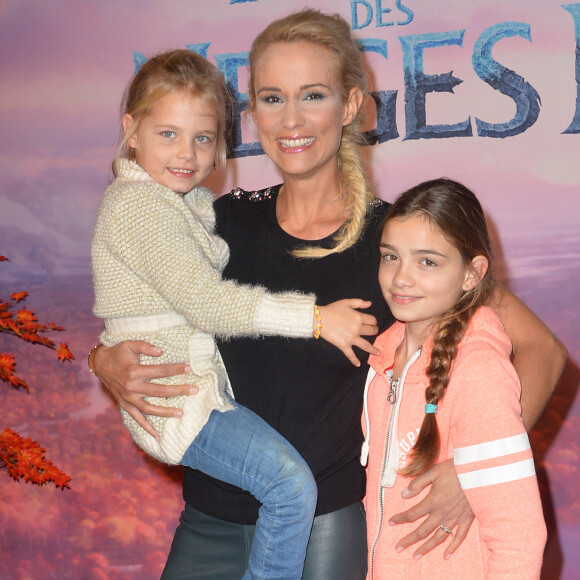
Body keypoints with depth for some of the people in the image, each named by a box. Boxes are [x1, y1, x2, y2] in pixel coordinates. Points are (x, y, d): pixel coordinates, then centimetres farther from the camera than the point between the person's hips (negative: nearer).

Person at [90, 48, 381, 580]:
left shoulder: (187, 200, 14)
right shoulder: (139, 203, -17)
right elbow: (205, 304, -23)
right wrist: (315, 318, -22)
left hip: (204, 379, 10)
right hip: (175, 399, -10)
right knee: (293, 485, -19)